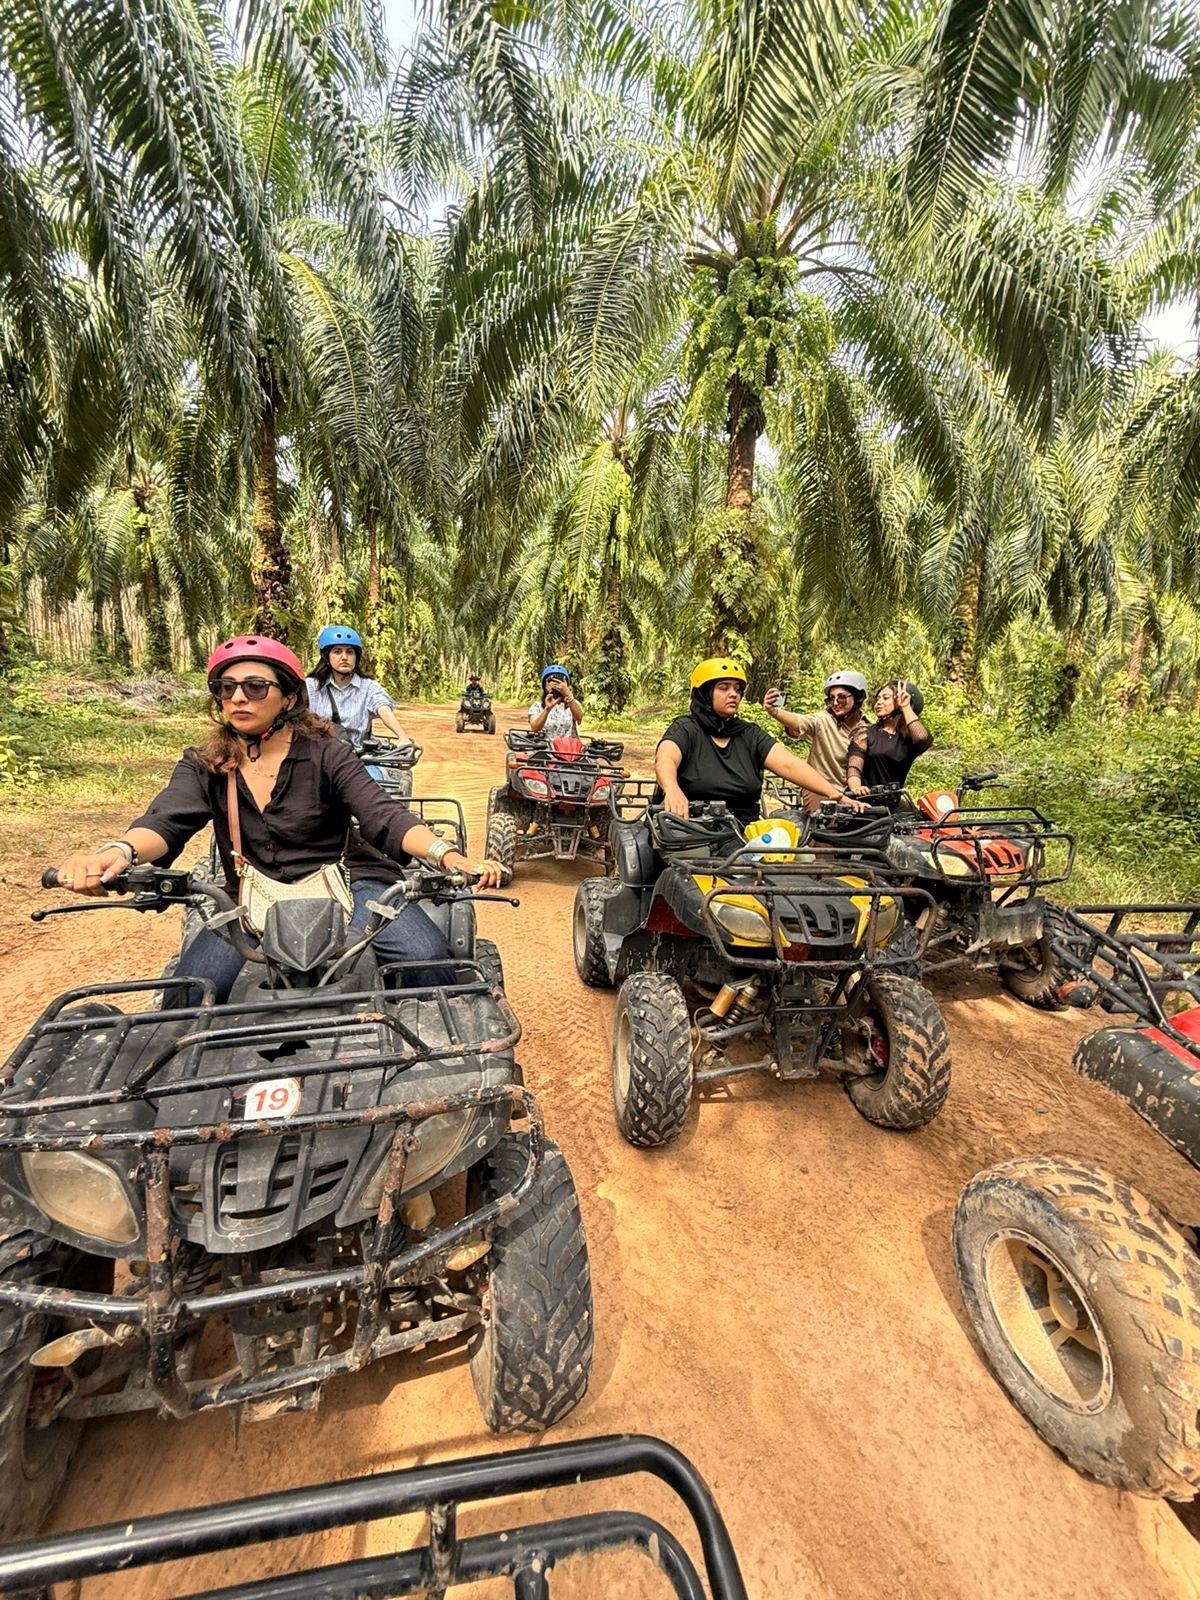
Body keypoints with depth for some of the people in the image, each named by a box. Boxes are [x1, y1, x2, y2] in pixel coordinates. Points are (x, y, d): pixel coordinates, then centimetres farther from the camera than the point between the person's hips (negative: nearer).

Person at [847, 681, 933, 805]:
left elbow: (924, 739, -13)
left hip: (892, 806, 2)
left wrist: (905, 706, -1)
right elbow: (854, 767, -6)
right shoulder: (867, 732, 8)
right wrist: (856, 788, -28)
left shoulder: (910, 738, 11)